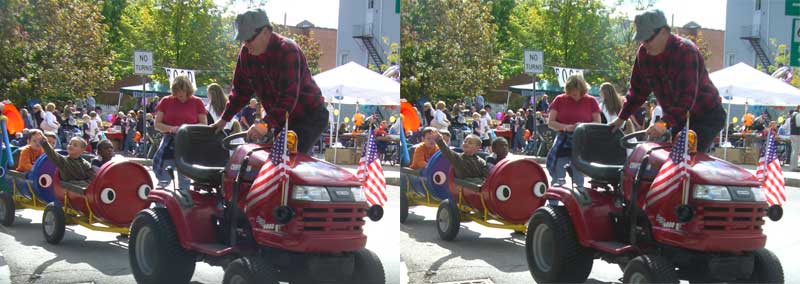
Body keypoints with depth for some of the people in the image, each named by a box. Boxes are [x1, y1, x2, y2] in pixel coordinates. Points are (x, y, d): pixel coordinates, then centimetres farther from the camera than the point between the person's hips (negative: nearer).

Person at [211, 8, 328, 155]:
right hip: (281, 119, 8)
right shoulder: (246, 52, 0)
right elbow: (241, 90, 13)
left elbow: (289, 96, -32)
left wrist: (267, 124, -40)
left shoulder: (287, 50, -23)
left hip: (310, 117, -7)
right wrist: (224, 119, 12)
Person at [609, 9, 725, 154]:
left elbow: (687, 96, -34)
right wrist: (622, 117, 9)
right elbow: (638, 89, 11)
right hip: (677, 117, 7)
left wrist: (666, 123, -43)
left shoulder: (686, 51, -25)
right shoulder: (644, 53, -2)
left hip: (706, 116, -7)